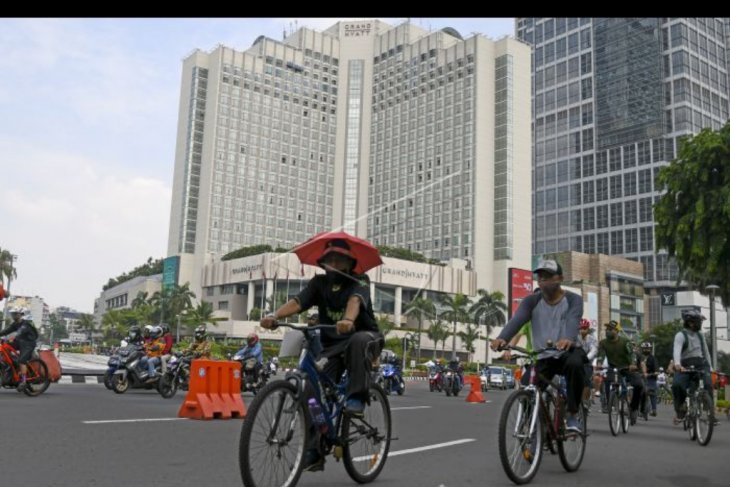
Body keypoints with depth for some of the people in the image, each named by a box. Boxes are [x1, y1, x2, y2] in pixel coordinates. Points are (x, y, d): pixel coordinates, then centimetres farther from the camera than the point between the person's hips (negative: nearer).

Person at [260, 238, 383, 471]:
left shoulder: (359, 281, -6)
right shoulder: (319, 282, 5)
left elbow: (355, 300, -29)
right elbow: (298, 301, -13)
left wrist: (348, 319, -53)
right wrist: (274, 316, -34)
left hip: (366, 338, -3)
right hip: (331, 345, 3)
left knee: (358, 341, -39)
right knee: (313, 391, -14)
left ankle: (356, 399, -29)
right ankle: (314, 452, -5)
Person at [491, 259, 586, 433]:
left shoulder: (573, 300, -7)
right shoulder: (532, 301, -1)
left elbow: (573, 321, -28)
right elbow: (516, 320, -20)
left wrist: (568, 339, -52)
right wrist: (502, 338, -41)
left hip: (568, 351, -2)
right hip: (544, 357, 3)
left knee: (575, 363, -36)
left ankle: (572, 415, -19)